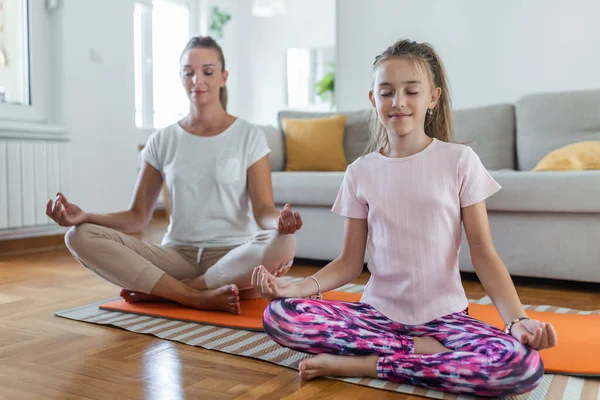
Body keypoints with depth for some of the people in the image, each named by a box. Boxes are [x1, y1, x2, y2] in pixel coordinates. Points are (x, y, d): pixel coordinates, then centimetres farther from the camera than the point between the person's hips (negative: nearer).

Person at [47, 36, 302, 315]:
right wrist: (84, 216, -13)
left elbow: (264, 210, -5)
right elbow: (137, 217, 5)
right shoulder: (162, 141, 8)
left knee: (282, 245, -35)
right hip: (176, 255, 2)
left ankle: (159, 290, -20)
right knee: (81, 236, -18)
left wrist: (279, 221, -29)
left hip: (233, 258, -1)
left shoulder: (249, 137, 2)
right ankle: (200, 297, -25)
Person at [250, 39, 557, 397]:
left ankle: (364, 364, -17)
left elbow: (484, 253, -3)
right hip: (377, 311, 2)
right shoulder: (361, 172, 3)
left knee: (522, 363, -32)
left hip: (443, 314, -2)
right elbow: (350, 262, 3)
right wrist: (297, 287, -14)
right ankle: (425, 351, -13)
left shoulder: (460, 161, -3)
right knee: (278, 315, -22)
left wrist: (518, 319, -18)